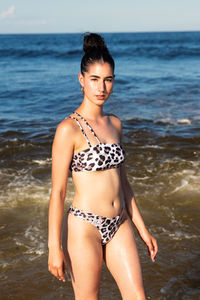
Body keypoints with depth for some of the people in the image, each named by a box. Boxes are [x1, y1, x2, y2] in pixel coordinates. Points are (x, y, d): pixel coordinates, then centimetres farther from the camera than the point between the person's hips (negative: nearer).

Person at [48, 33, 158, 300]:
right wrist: (54, 247, -12)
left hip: (119, 225, 6)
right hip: (84, 227, -6)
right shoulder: (68, 129, -12)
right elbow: (57, 191, -12)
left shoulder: (114, 124, 8)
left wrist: (142, 229, 15)